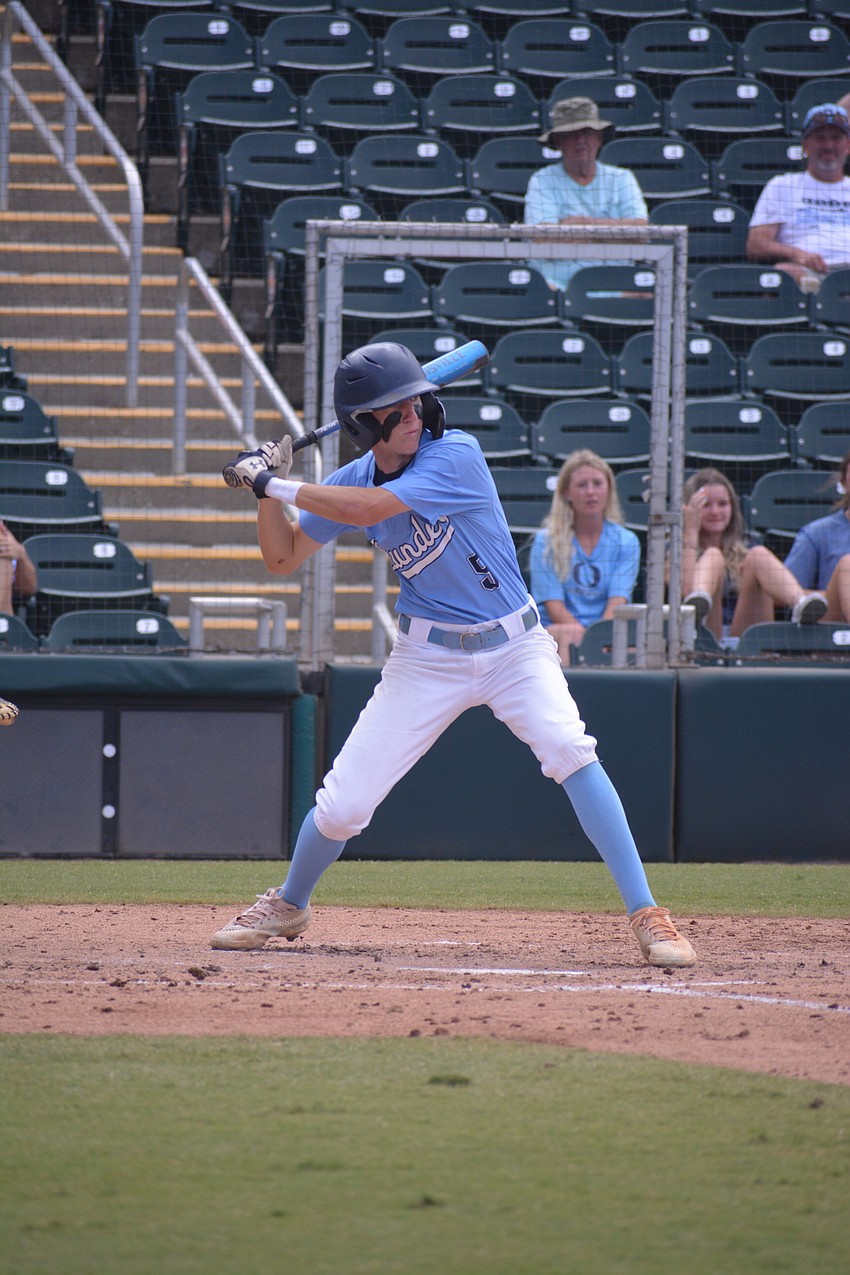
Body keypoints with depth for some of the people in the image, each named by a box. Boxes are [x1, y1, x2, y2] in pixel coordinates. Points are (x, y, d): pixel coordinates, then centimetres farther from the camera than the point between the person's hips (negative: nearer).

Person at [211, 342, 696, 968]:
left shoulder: (455, 454, -18)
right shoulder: (355, 478, -1)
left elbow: (367, 509, -29)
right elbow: (283, 558, 8)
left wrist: (276, 484, -21)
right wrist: (267, 484, -6)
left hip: (515, 646, -3)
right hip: (427, 658, 3)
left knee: (569, 749, -28)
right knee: (342, 805, -2)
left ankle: (646, 915, -24)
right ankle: (288, 906, 29)